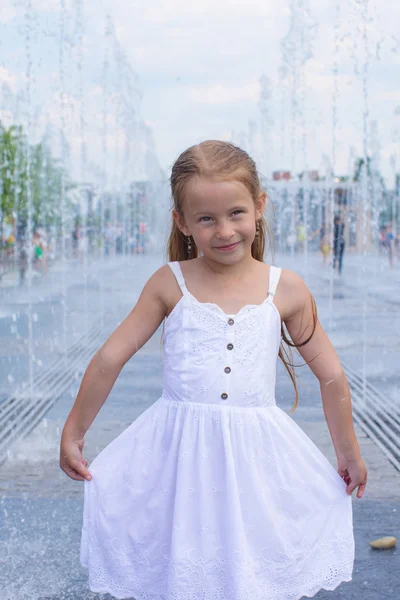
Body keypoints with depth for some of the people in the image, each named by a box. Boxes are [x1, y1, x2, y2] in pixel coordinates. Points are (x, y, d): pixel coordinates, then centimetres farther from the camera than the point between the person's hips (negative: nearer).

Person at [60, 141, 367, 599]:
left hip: (257, 458, 1)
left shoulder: (285, 290, -2)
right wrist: (73, 433, 8)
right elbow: (109, 360, 2)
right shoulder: (169, 284, -4)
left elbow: (332, 378, 8)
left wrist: (348, 455, 16)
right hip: (178, 456, 0)